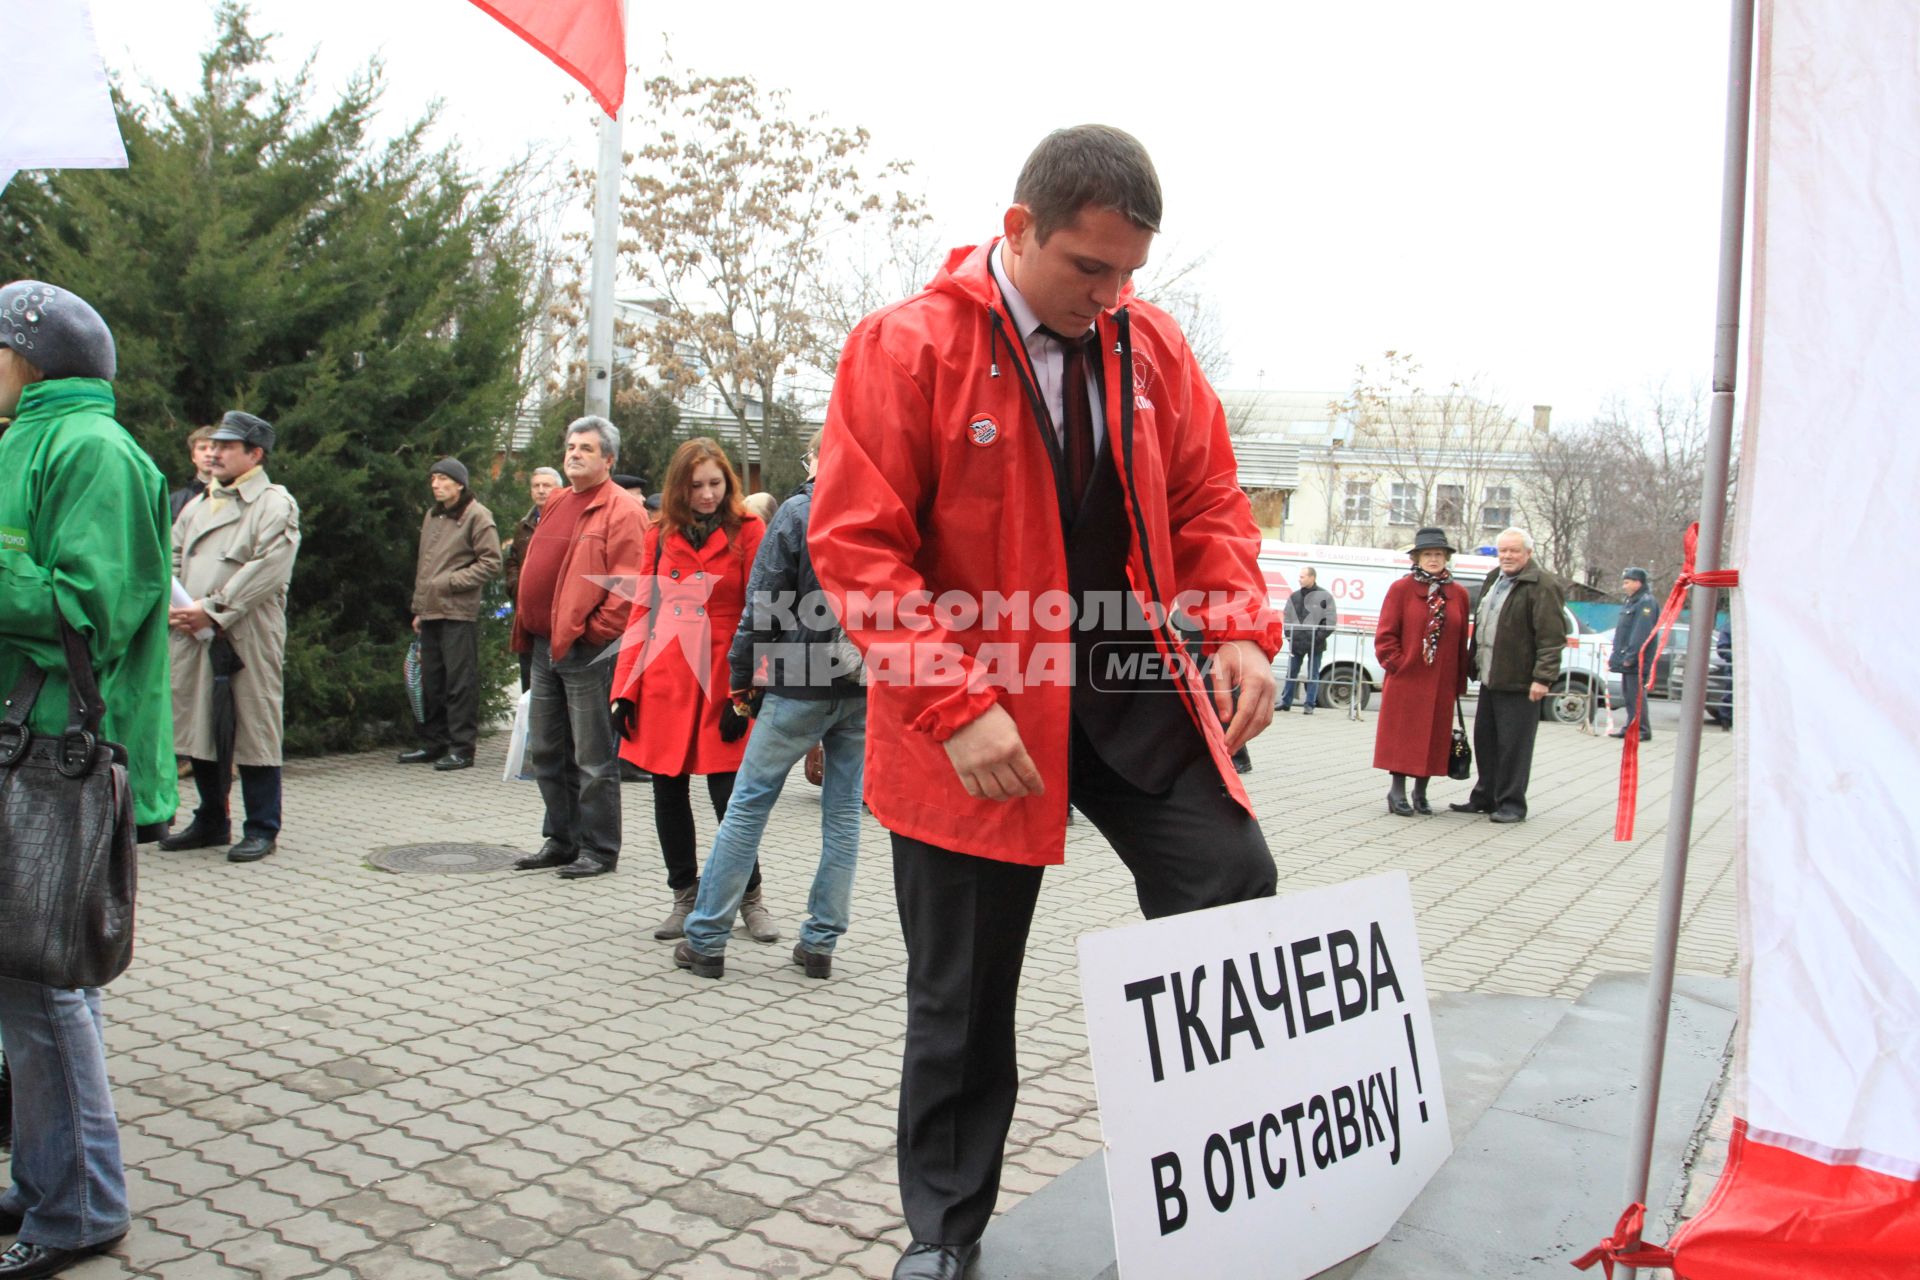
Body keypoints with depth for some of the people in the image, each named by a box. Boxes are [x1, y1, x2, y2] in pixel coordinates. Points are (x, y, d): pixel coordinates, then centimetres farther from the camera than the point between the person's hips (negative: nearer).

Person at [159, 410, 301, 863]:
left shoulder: (275, 504, -2)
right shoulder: (198, 504, 20)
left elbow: (267, 571, -13)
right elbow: (172, 559, 16)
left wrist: (212, 609, -15)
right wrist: (175, 607, -3)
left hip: (248, 637, -7)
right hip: (191, 636, 7)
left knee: (254, 730, -2)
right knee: (199, 729, 12)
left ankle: (262, 829, 7)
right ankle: (211, 822, 25)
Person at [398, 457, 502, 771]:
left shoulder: (477, 516, -5)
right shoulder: (432, 515, 19)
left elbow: (490, 562, -11)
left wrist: (450, 582, -15)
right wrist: (418, 607, 20)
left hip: (459, 613, -8)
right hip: (431, 613, 8)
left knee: (460, 681, -5)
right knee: (431, 682, 12)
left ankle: (462, 747, 0)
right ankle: (433, 743, 21)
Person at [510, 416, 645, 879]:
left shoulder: (620, 510, -8)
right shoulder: (557, 503, 17)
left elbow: (626, 582, -16)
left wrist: (597, 629, -17)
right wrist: (527, 628, 15)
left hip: (586, 648, -9)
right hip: (544, 646, 9)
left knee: (592, 757, -1)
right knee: (545, 752, 15)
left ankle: (598, 849, 9)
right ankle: (561, 840, 27)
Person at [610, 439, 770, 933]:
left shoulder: (747, 531, 1)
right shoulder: (660, 535, 10)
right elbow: (642, 613, 10)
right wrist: (624, 689, 4)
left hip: (719, 683, -3)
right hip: (662, 683, 4)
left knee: (728, 794, -3)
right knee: (668, 793, 8)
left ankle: (749, 896, 16)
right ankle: (684, 894, 24)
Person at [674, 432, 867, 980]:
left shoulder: (798, 512, -4)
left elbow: (764, 604, -6)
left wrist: (741, 678, 1)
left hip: (801, 687, -4)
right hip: (867, 692, 4)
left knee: (747, 805, 4)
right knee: (844, 813, 9)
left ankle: (706, 939, 8)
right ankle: (820, 944, 13)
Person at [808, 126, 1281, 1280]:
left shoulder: (1152, 343, 4)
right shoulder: (907, 347, -10)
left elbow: (1208, 500, 11)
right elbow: (856, 546, -14)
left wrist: (1242, 632, -7)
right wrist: (956, 707, -23)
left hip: (1135, 688, 4)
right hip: (979, 715, -3)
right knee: (963, 990, 8)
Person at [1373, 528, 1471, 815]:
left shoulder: (1459, 594, 7)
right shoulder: (1400, 589, -3)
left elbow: (1462, 640, 9)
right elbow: (1385, 635, -2)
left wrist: (1459, 681, 7)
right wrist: (1397, 663, -10)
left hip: (1441, 684, 3)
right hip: (1405, 681, -3)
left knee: (1434, 738, 8)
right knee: (1402, 735, 1)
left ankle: (1420, 793, 20)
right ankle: (1397, 791, 9)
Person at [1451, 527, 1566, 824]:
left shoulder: (1542, 587, -10)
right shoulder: (1493, 581, 17)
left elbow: (1552, 637, -15)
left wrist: (1543, 677, -20)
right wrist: (1475, 665, 20)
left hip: (1520, 682, -8)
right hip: (1490, 678, 8)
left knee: (1513, 744, -3)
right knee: (1485, 740, 13)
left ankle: (1512, 804, 6)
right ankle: (1485, 797, 24)